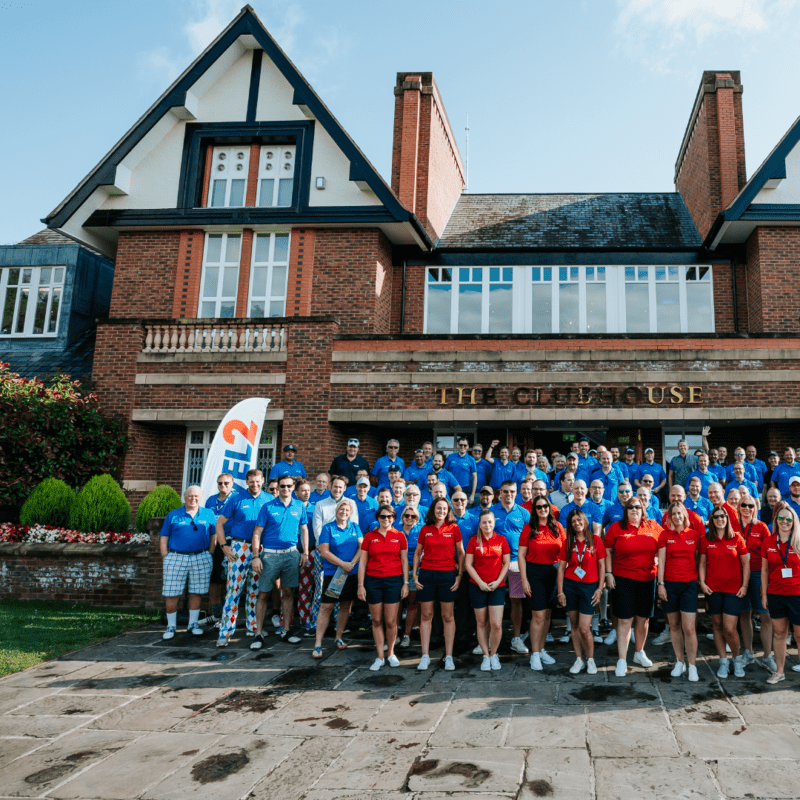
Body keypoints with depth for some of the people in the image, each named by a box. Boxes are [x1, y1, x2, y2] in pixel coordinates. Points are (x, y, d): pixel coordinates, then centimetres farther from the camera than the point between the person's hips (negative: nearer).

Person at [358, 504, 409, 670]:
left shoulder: (399, 536, 4)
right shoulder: (369, 536, 4)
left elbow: (404, 561, 7)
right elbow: (362, 562, 5)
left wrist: (406, 583, 2)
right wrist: (360, 585, 0)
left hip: (394, 581, -1)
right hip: (373, 581, 1)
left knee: (390, 621, 1)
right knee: (377, 621, 6)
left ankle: (391, 653, 22)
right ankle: (380, 657, 16)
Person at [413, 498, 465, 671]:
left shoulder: (453, 528, 1)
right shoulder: (425, 530, 6)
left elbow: (461, 552, 5)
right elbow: (418, 552, 12)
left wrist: (459, 575, -1)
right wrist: (414, 574, 5)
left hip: (447, 574, -2)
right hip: (426, 573, 2)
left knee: (448, 616, 3)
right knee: (426, 615, 5)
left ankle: (449, 656, 12)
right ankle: (425, 656, 13)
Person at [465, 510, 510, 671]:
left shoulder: (501, 540, 3)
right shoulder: (474, 541, 3)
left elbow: (506, 563, 5)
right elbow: (468, 564, 1)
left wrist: (498, 581, -7)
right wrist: (480, 582, -8)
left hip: (497, 586, 0)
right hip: (477, 586, 1)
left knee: (496, 624, -7)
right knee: (481, 623, 6)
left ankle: (494, 654, 14)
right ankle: (486, 656, 19)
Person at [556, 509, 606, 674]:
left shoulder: (595, 540, -1)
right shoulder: (568, 542, 3)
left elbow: (602, 566, 2)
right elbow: (561, 567, 4)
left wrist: (600, 589, -3)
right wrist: (560, 591, 0)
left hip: (589, 586, -2)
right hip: (570, 586, 2)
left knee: (584, 628, -6)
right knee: (574, 625, 7)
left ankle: (591, 659, 16)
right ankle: (579, 659, 21)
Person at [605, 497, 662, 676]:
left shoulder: (653, 527, 4)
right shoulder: (616, 528, -2)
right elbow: (607, 551, 3)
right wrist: (608, 573, -4)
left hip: (647, 580, 3)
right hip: (623, 580, -3)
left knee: (643, 618, 14)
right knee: (624, 620, -3)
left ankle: (639, 653, 35)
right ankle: (622, 661, 2)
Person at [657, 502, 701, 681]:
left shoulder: (694, 535, 3)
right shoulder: (665, 535, 2)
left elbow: (698, 559, 10)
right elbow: (661, 561, 1)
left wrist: (700, 580, 5)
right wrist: (660, 584, -4)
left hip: (689, 584, -1)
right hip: (670, 584, 1)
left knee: (689, 628, -5)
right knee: (674, 625, 9)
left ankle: (692, 666, 5)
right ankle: (679, 662, 22)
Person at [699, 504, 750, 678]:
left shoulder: (736, 538, -1)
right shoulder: (706, 540, 3)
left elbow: (746, 563, 3)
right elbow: (702, 563, 10)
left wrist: (745, 585, -3)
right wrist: (702, 582, -2)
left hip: (733, 589, -2)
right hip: (713, 589, 2)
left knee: (729, 629, -6)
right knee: (717, 626, 8)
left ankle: (737, 659, 18)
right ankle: (723, 662, 20)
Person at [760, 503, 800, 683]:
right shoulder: (768, 542, 3)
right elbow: (764, 571, 10)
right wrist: (764, 594, 8)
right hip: (775, 594, 3)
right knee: (779, 633, 12)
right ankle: (779, 672, 22)